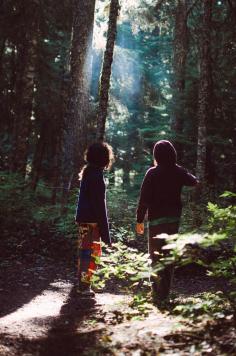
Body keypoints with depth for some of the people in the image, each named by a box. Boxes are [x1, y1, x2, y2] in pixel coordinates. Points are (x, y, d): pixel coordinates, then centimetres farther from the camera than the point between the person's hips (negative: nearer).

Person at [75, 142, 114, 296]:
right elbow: (100, 204, -19)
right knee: (92, 252, -2)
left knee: (84, 251, 18)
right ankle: (85, 286, 3)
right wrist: (105, 231, -16)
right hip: (92, 220, -9)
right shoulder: (97, 175, -17)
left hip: (83, 218, 9)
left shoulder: (87, 172, 11)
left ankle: (82, 283, 29)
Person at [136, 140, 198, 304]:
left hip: (157, 219, -4)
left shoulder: (152, 173, -11)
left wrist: (140, 220, -5)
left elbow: (144, 199, -12)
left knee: (156, 256, 1)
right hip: (174, 218, 4)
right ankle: (165, 292, 20)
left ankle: (158, 293, -6)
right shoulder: (179, 172, 1)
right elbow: (194, 181, 22)